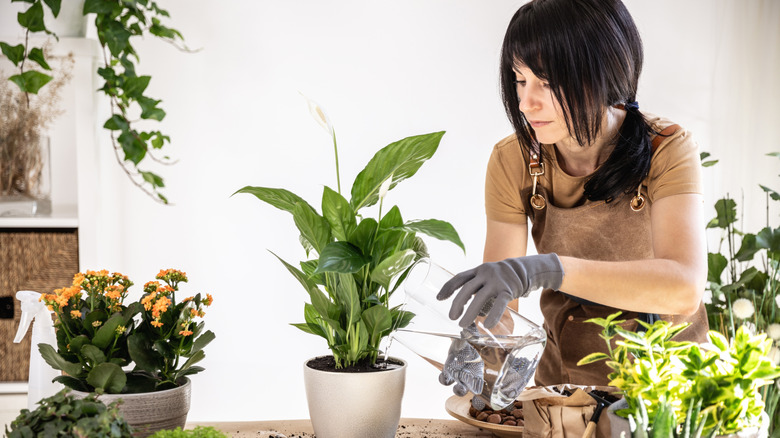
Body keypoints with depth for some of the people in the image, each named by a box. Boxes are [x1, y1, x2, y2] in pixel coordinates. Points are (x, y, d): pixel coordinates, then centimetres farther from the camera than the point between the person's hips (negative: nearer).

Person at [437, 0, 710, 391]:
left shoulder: (666, 151, -16)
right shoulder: (513, 161, -8)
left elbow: (684, 288, -32)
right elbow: (496, 299, -9)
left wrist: (546, 268, -42)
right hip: (564, 382, 2)